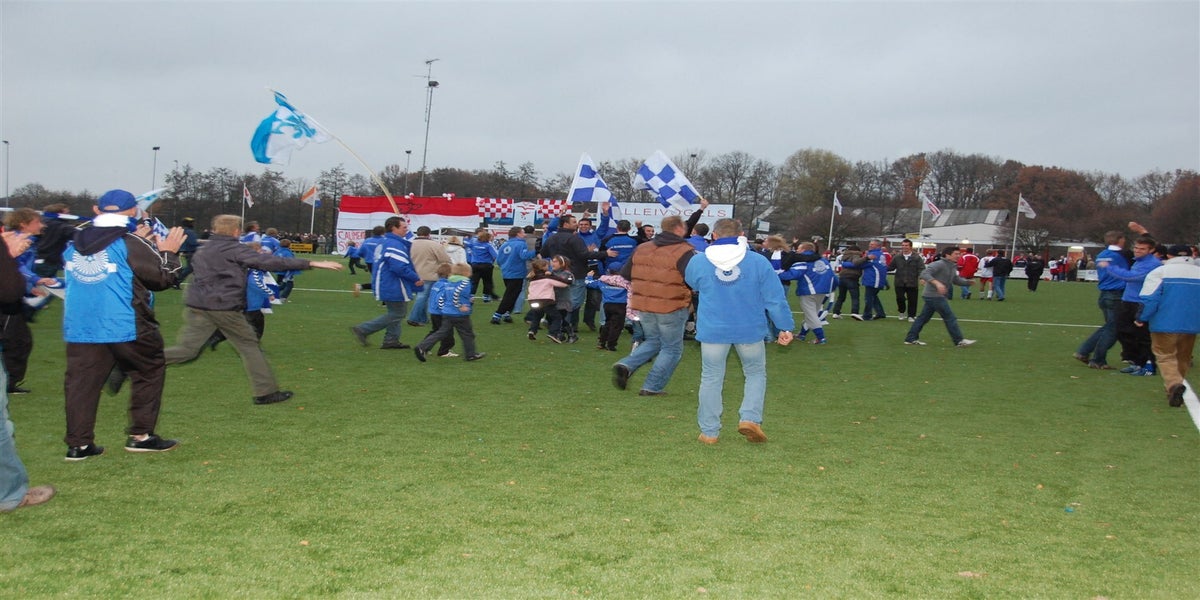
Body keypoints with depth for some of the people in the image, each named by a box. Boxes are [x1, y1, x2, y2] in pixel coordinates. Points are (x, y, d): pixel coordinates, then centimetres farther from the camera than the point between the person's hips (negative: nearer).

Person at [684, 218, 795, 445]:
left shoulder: (698, 261, -4)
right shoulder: (758, 261, -6)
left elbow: (692, 283, 19)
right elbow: (775, 298, -4)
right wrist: (785, 327, 3)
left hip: (712, 330, 0)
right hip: (750, 330, 0)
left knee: (711, 379, 11)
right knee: (755, 374, 18)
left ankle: (709, 432, 14)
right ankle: (750, 418, 1)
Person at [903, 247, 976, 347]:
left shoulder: (952, 267, 16)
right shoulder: (939, 264, -15)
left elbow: (956, 280, 22)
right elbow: (924, 274, -25)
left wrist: (968, 282, 3)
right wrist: (937, 283, -38)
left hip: (938, 296, 10)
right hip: (934, 295, -10)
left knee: (924, 317, 12)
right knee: (950, 317, -6)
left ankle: (911, 339, 16)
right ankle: (959, 341, -1)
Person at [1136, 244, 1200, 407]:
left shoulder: (1160, 272, -5)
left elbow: (1149, 299, -10)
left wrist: (1142, 319, 2)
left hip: (1165, 325, -4)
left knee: (1165, 356, 2)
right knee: (1183, 358, 18)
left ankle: (1173, 383, -24)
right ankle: (1175, 392, 25)